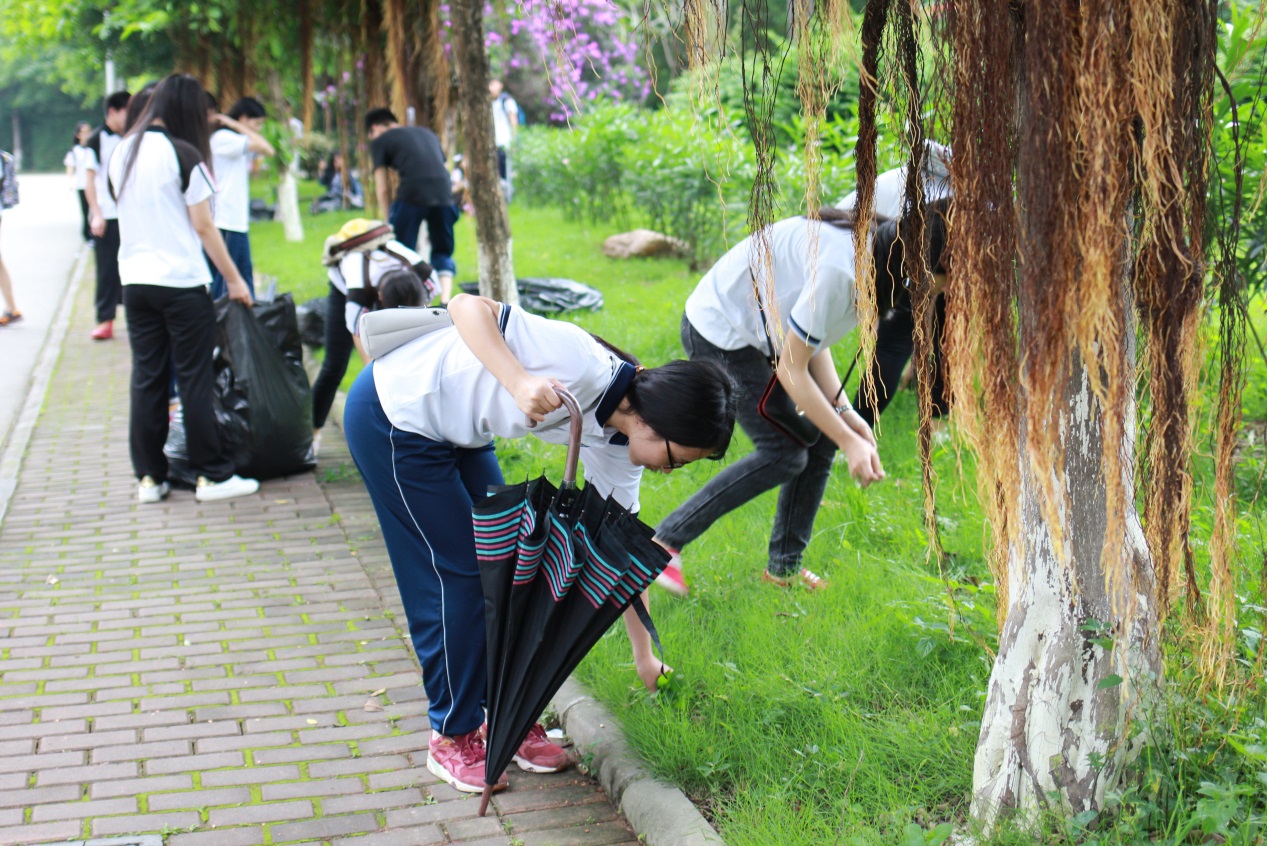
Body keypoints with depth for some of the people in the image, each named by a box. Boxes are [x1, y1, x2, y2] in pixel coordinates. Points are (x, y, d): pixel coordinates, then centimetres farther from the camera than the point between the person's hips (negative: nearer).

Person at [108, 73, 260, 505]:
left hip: (134, 280, 6)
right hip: (181, 282, -6)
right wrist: (234, 279, -2)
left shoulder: (122, 153, 8)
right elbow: (204, 227, -9)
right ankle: (212, 474, 6)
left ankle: (149, 477, 12)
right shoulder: (182, 154, -11)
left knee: (146, 379, 9)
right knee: (195, 379, 1)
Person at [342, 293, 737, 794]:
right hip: (391, 416, -8)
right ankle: (452, 738, 11)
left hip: (458, 434, 9)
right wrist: (520, 383, -44)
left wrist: (644, 655, 11)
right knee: (457, 574, -5)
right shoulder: (583, 365, -31)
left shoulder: (613, 446, -6)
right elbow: (467, 305, -28)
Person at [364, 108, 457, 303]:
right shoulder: (427, 133, 30)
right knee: (443, 253, 16)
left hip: (411, 195, -4)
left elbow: (382, 190, 11)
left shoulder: (380, 141, 16)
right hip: (443, 194, 4)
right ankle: (445, 301, 2)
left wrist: (390, 218, 22)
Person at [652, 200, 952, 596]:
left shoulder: (875, 259, -3)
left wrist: (845, 413, -5)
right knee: (784, 454, -10)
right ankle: (666, 541, -2)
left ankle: (784, 566, 17)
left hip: (760, 329, 9)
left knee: (820, 436, 5)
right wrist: (849, 441, -20)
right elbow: (792, 370, -25)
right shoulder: (839, 270, -33)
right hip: (719, 334, -9)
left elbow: (812, 341, 4)